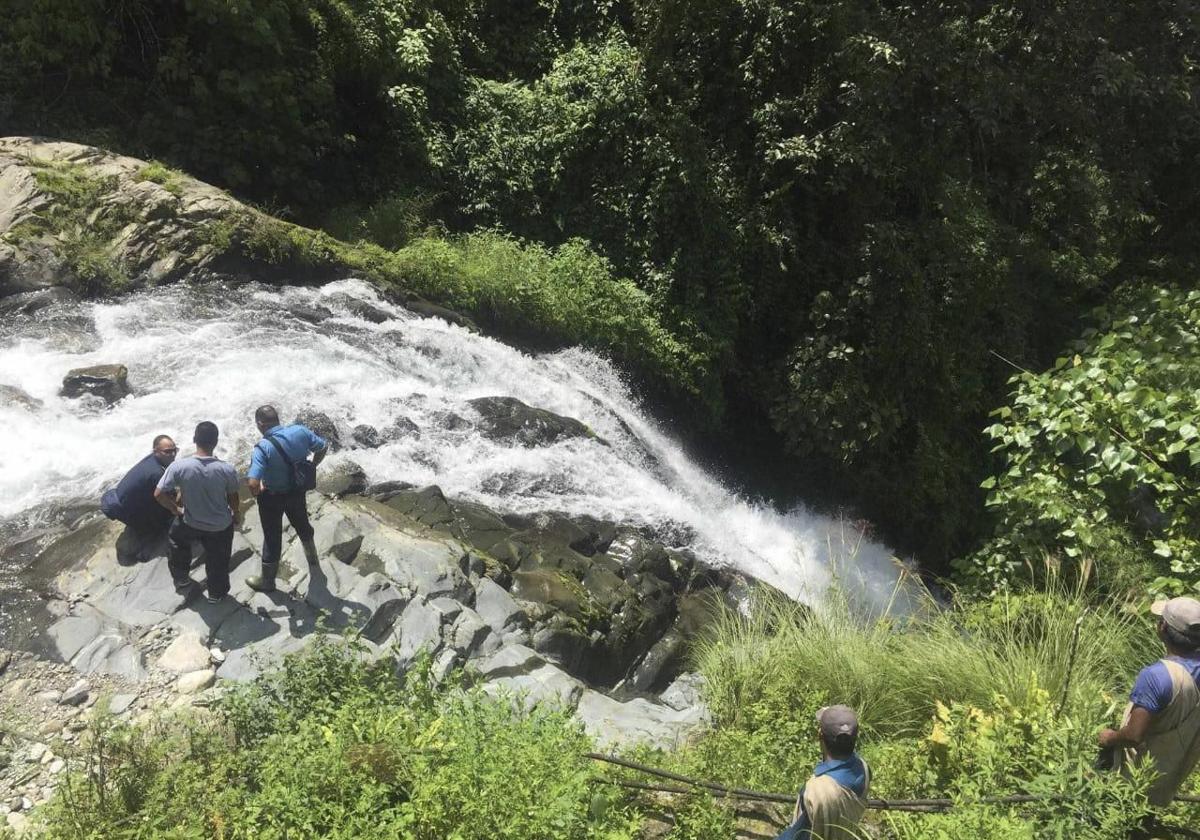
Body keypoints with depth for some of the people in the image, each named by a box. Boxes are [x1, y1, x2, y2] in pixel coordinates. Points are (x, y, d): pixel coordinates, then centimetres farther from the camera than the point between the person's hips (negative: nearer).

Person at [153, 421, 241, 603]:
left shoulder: (179, 467, -27)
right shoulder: (227, 470, -27)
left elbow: (159, 494, -17)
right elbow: (233, 498, -10)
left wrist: (176, 510, 2)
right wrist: (237, 516, 11)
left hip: (191, 523, 1)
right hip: (220, 526, -1)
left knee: (177, 538, 35)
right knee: (217, 561, 25)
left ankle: (181, 579, 50)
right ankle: (216, 593, 46)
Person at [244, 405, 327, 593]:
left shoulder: (263, 447, -31)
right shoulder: (300, 431, -17)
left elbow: (253, 484, -36)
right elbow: (323, 447, -1)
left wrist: (258, 492, -13)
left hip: (273, 497, -4)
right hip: (298, 490, 5)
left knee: (272, 537, 15)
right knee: (301, 523, 31)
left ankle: (267, 580, 35)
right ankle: (312, 557, 55)